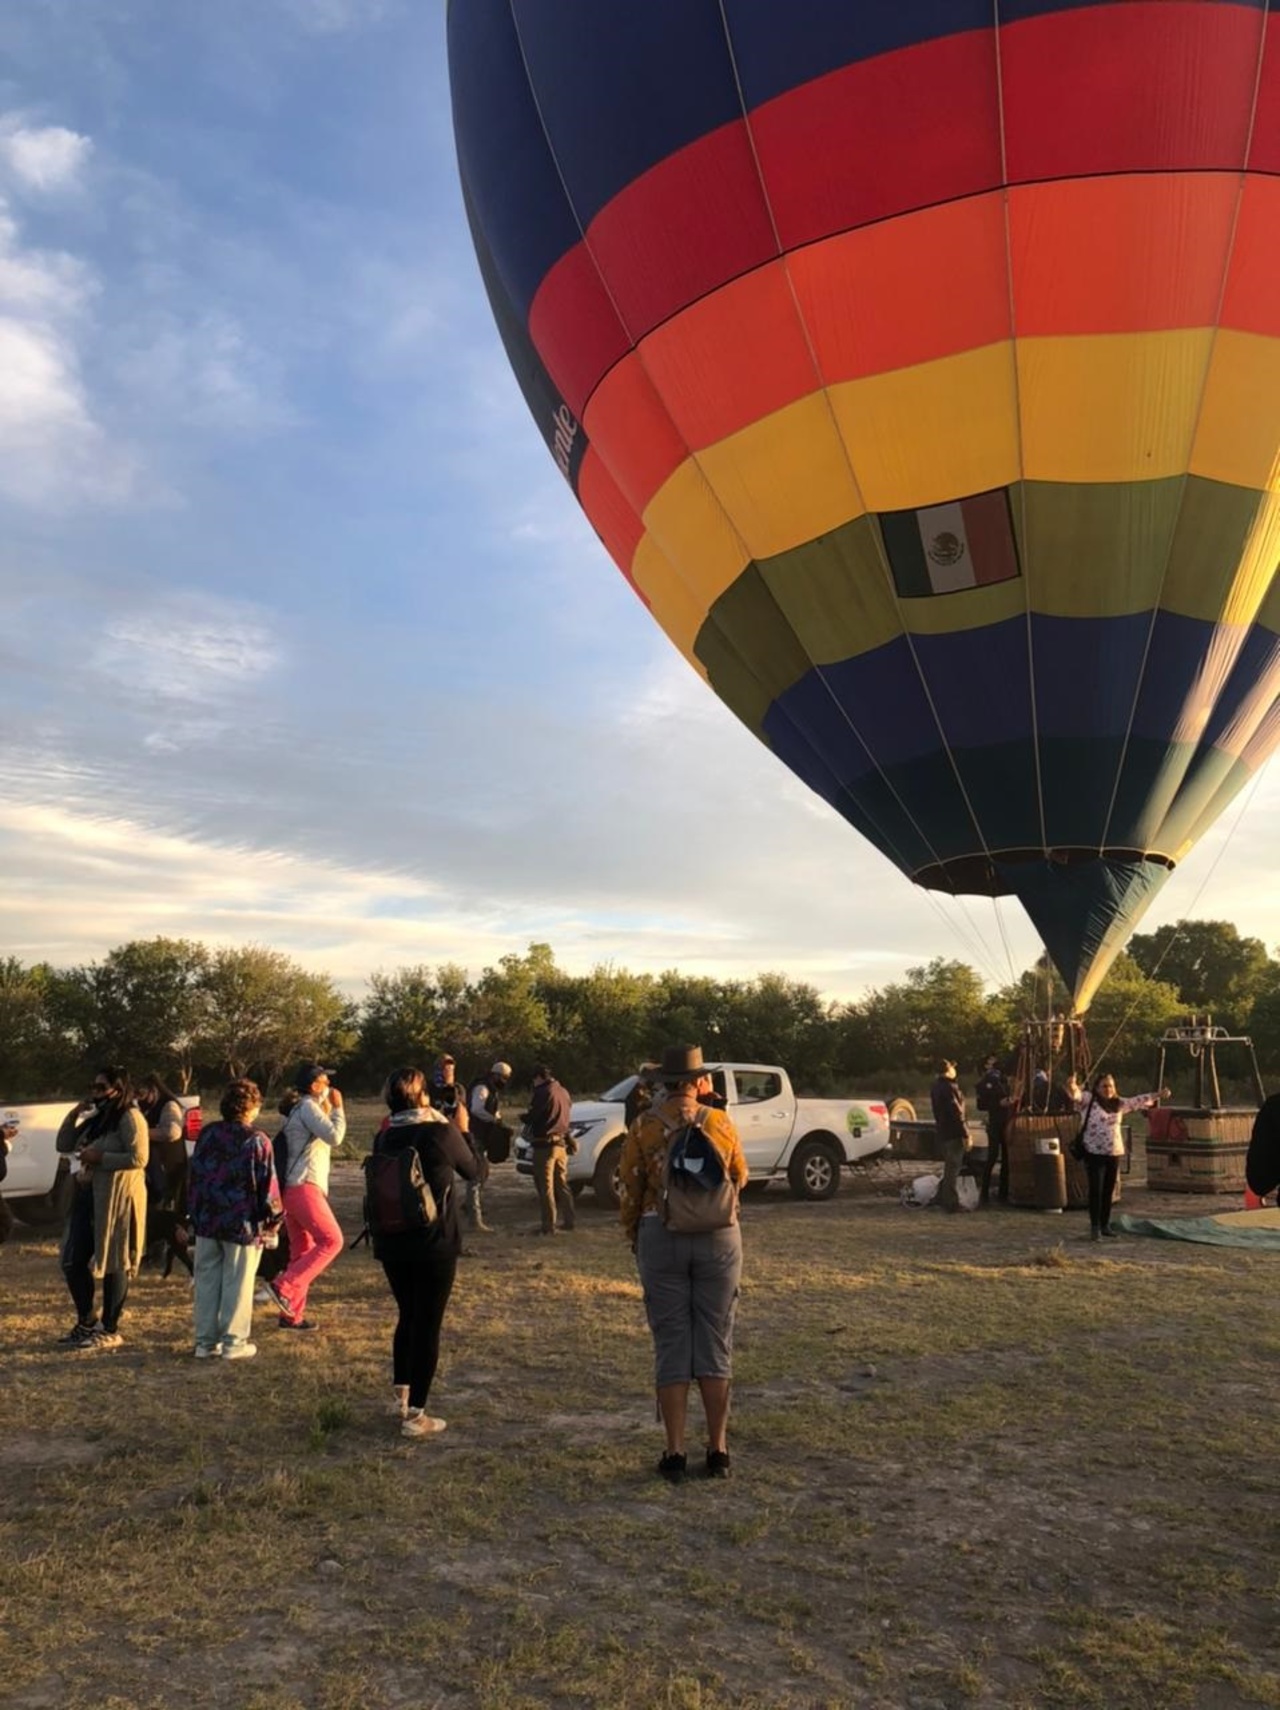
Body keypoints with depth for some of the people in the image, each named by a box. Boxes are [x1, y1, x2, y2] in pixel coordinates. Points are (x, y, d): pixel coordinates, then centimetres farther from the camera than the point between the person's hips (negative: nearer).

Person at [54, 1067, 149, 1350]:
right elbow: (63, 1146, 18)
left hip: (116, 1200, -9)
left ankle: (110, 1331, 9)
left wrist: (100, 1158, -20)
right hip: (86, 1197, 9)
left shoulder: (130, 1117, -12)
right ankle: (86, 1323, 29)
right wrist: (73, 1114, 5)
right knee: (73, 1262, 13)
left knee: (113, 1264, -1)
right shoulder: (94, 1119, 17)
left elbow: (139, 1158, -21)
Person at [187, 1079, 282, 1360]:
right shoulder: (256, 1140, -12)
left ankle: (205, 1341, 18)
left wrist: (195, 1213, 18)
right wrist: (273, 1221, 2)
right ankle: (234, 1342, 10)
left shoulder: (207, 1134, 3)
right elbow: (268, 1186, -9)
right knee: (237, 1282, 5)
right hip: (242, 1224, -4)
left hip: (206, 1221, 5)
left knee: (207, 1280, 12)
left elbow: (194, 1176, 9)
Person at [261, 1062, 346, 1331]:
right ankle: (283, 1287, -17)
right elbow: (334, 1136, -20)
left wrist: (328, 1110, 24)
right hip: (304, 1188, -10)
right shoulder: (308, 1107, -9)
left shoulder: (299, 1110, 22)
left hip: (293, 1189, 10)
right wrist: (338, 1108, -8)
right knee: (331, 1241, -12)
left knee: (302, 1251, 11)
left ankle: (292, 1314, 12)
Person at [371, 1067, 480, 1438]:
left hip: (391, 1243, 5)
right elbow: (474, 1171, 1)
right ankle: (415, 1415, 8)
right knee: (428, 1325, 4)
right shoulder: (442, 1132, -13)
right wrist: (463, 1129, 12)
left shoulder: (385, 1137, 0)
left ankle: (401, 1396, 32)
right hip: (435, 1243, -5)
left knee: (408, 1317, 23)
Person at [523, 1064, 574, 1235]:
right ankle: (568, 1220, 23)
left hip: (545, 1144, -8)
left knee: (545, 1187, -4)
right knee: (562, 1184, 17)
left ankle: (549, 1226, -4)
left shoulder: (543, 1092, -14)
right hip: (561, 1144, 8)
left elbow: (532, 1117, -15)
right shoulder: (563, 1092, 12)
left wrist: (523, 1117, 8)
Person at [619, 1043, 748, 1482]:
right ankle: (718, 1450, 16)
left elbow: (629, 1187, -1)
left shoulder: (644, 1125, -5)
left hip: (661, 1236, -1)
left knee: (671, 1346, 7)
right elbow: (740, 1178, 13)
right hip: (718, 1236, 1)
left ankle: (675, 1453, 10)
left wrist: (633, 1236, 15)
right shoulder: (721, 1123, -2)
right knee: (715, 1345, 10)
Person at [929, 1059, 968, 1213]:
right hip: (954, 1133, -9)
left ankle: (942, 1197, 26)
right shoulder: (949, 1087, -18)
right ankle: (951, 1202, 0)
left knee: (949, 1165, 20)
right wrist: (966, 1134, -18)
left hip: (942, 1131, 9)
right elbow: (957, 1112, -21)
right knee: (953, 1167, -4)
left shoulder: (935, 1087, 13)